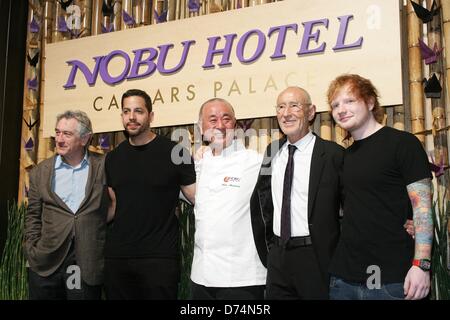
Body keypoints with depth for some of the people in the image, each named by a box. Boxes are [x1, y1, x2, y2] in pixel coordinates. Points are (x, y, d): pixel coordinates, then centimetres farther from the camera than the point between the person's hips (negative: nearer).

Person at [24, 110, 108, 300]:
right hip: (46, 264, 2)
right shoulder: (41, 172, 7)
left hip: (89, 265, -2)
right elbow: (33, 215, 11)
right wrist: (33, 251, 3)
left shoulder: (104, 167, 0)